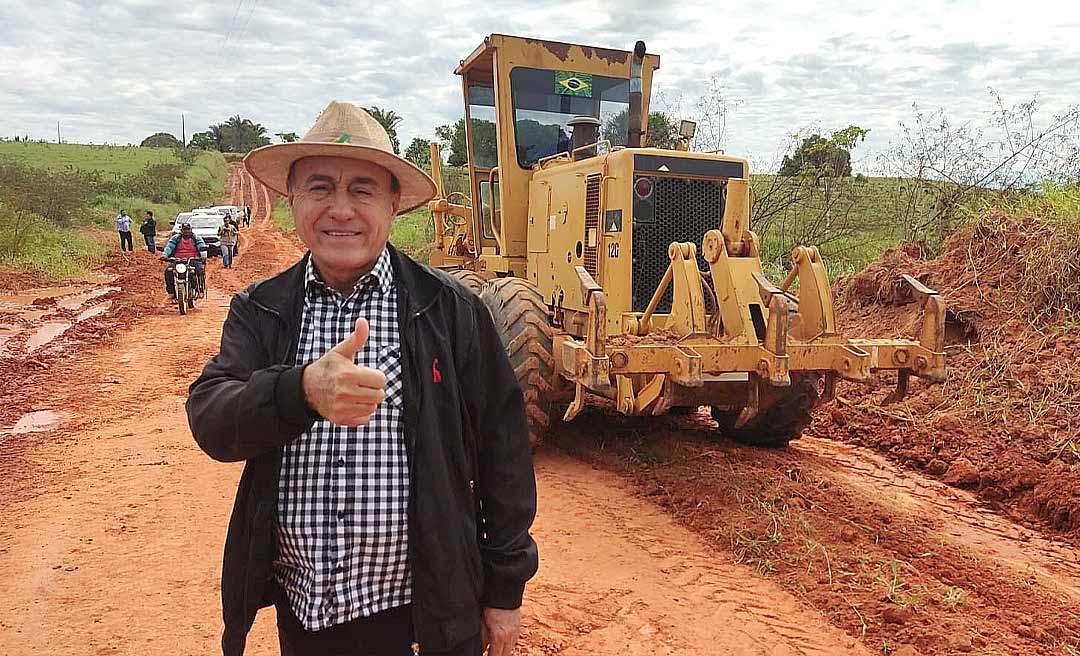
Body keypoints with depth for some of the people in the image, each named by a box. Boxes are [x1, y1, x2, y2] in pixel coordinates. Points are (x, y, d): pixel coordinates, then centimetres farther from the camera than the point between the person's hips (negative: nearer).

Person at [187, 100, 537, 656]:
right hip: (301, 610, 3)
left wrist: (505, 589, -1)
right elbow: (210, 420, -15)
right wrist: (302, 391, -36)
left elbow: (501, 450, -5)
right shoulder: (260, 310, -1)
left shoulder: (452, 311, -9)